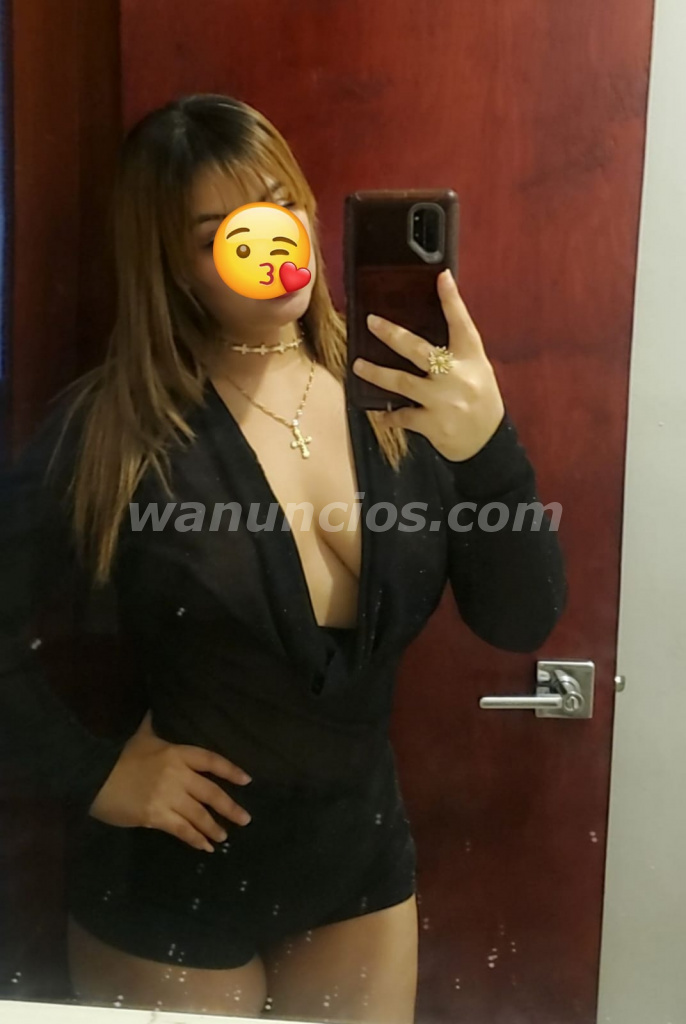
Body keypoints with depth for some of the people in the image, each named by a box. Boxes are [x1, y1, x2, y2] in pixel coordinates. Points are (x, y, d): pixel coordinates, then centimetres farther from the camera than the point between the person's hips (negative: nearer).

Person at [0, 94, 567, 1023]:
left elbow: (522, 623, -13)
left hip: (364, 866, 3)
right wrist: (92, 776, -12)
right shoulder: (120, 426, -17)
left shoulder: (397, 396, -8)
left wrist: (488, 447, -29)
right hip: (174, 883, -3)